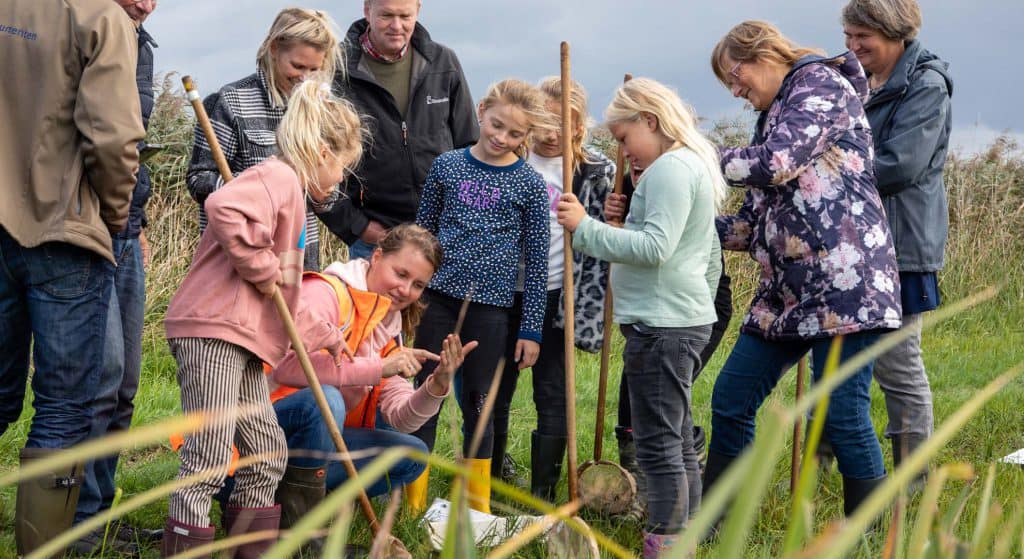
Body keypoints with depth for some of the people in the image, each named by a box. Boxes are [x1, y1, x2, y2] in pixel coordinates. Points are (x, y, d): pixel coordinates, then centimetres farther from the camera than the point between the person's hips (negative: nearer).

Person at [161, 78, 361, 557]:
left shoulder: (292, 194, 25)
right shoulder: (278, 177, -8)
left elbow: (282, 299, 32)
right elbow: (223, 207, -32)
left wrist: (326, 337, 34)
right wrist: (261, 267, -20)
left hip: (244, 339, 11)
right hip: (213, 330, -11)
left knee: (268, 453, 14)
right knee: (210, 461, -12)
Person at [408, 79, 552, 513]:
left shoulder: (529, 184, -1)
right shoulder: (447, 165, 3)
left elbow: (537, 261, 1)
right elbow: (423, 232, 12)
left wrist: (531, 329, -1)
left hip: (490, 306, -1)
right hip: (438, 297, 1)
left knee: (478, 402, 7)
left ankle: (478, 506, 19)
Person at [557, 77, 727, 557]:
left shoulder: (669, 168, -12)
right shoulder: (695, 165, 21)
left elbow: (655, 246, -23)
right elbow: (710, 257, 27)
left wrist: (586, 228, -20)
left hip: (661, 324, -11)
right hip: (687, 318, 11)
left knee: (659, 444, -9)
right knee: (678, 441, 14)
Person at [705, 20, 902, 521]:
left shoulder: (820, 84, -3)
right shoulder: (773, 117, 23)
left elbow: (776, 161, -20)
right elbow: (753, 224, 20)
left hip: (844, 279, -9)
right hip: (786, 290, 10)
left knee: (843, 414, -8)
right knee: (730, 400, 9)